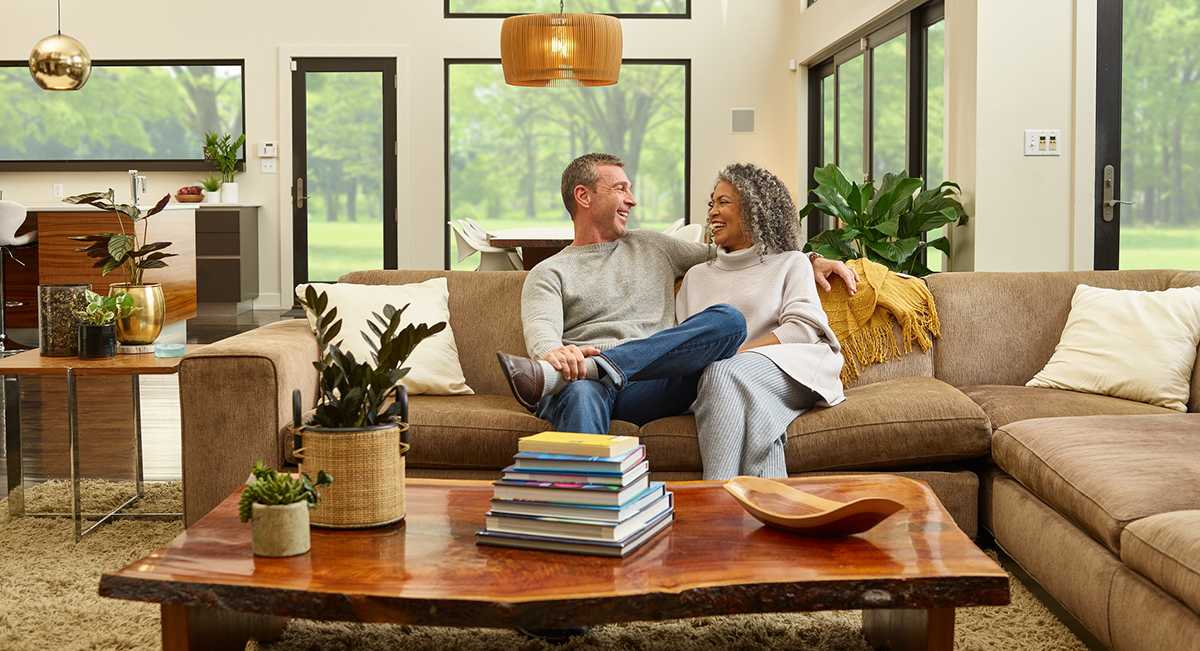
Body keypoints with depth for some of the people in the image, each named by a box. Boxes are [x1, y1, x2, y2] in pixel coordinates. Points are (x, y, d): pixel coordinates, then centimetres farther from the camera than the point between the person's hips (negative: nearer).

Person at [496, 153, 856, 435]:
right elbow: (540, 332, -2)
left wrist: (811, 261, 29)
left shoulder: (652, 247, 32)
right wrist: (555, 353, -29)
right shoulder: (549, 274, 17)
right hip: (583, 380, -3)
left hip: (654, 382, 3)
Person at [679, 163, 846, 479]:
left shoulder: (791, 262, 21)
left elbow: (803, 327, 2)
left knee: (725, 373, -37)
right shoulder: (697, 276, 32)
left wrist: (737, 352, -12)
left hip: (788, 369, -2)